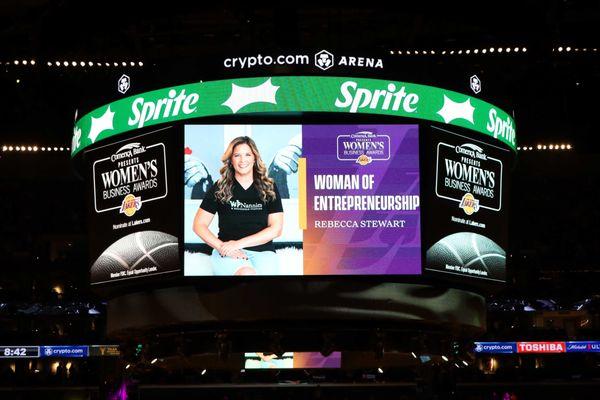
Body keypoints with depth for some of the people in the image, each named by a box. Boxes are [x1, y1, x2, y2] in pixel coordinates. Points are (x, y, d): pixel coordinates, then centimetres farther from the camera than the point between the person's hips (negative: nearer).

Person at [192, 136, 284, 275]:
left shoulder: (269, 188, 11)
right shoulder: (219, 188, 9)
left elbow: (276, 229, 4)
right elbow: (199, 224, 8)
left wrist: (239, 243, -7)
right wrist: (221, 247, -10)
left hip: (262, 251, 1)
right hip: (228, 253, -1)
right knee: (247, 273, -35)